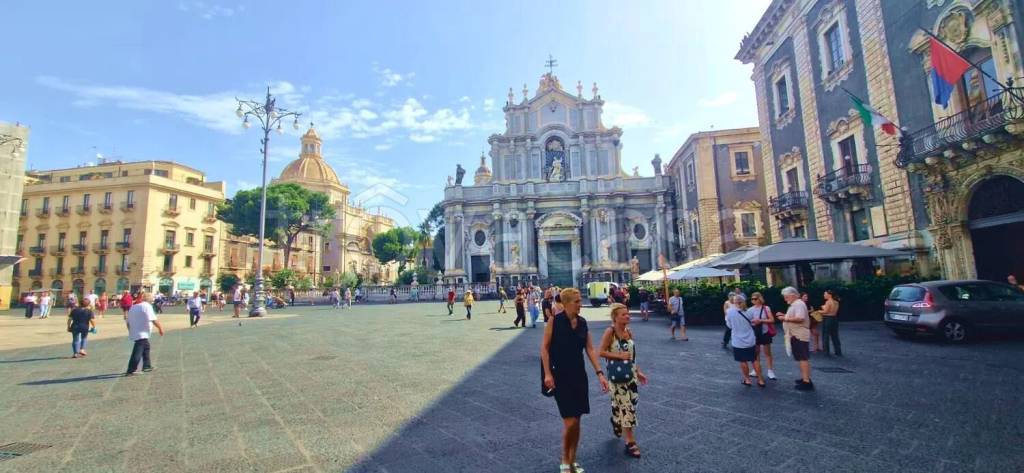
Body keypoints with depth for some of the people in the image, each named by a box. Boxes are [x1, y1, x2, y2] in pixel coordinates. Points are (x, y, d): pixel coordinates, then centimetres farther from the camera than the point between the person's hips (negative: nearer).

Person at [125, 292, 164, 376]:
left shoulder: (133, 306, 15)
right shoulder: (147, 306, -11)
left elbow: (128, 322, 19)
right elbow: (154, 320, -20)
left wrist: (131, 331, 28)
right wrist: (160, 328, -10)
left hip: (134, 333, 9)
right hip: (142, 334, -9)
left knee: (146, 347, 22)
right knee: (137, 352, -6)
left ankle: (147, 366, 27)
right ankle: (130, 371, -6)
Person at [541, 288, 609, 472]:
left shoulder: (582, 322, 2)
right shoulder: (555, 320, -13)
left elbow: (590, 349, 4)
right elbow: (544, 347, -9)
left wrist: (599, 373, -3)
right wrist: (547, 374, -14)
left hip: (579, 375, 5)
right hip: (560, 376, -5)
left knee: (577, 421, 11)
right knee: (570, 421, -6)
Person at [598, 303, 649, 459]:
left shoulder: (629, 332, 5)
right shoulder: (610, 331, -14)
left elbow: (632, 355, 14)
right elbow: (601, 352, -15)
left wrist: (638, 372, 14)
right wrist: (619, 356, -21)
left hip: (630, 372, 7)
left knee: (631, 403, 15)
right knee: (625, 404, -4)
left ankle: (616, 423, 44)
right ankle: (630, 442, 5)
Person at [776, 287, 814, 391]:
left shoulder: (798, 304, -16)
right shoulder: (795, 304, 16)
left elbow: (800, 318, -28)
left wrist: (785, 319, -23)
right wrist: (784, 315, 14)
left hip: (799, 336, -11)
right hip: (796, 335, 11)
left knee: (803, 358, -9)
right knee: (801, 358, 15)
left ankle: (806, 382, -8)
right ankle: (804, 378, 23)